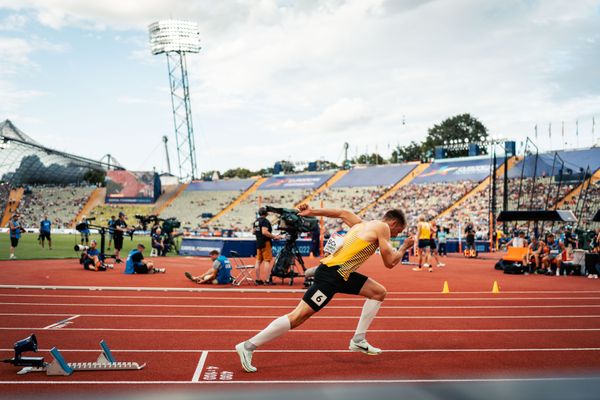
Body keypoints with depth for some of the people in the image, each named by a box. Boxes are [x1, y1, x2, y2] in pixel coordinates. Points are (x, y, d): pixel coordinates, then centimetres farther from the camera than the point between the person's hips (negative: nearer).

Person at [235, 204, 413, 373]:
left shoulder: (363, 224, 20)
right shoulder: (382, 227, -5)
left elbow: (343, 213, 28)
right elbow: (390, 263, -5)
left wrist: (312, 212, 27)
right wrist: (404, 247, 12)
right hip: (330, 274, -10)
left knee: (379, 292, 15)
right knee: (298, 316, -10)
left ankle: (358, 340, 18)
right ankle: (248, 346, -6)